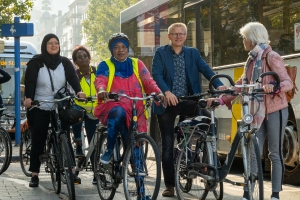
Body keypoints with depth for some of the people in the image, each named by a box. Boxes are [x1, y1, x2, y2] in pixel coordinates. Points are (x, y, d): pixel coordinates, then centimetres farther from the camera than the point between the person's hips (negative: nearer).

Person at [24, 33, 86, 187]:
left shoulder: (65, 62, 5)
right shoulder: (36, 62, -3)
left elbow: (73, 78, -8)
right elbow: (29, 81, -12)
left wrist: (78, 91, -28)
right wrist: (28, 98, -30)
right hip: (40, 108, -2)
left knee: (65, 139, 0)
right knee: (38, 141, 2)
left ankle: (71, 171, 5)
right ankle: (34, 175, 8)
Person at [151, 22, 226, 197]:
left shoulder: (193, 53, 10)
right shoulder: (161, 53, 2)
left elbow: (206, 69, -4)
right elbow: (157, 74, -12)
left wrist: (219, 85, -21)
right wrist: (166, 92, -29)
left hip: (188, 101, 2)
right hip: (167, 103, -1)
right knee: (168, 144, 1)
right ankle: (170, 185, 9)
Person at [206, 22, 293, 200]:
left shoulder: (271, 57, -9)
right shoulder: (252, 60, 14)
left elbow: (288, 82, -16)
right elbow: (241, 85, 16)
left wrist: (274, 87, -36)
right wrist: (221, 99, 8)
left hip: (275, 111, -7)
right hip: (258, 112, 7)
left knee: (275, 154, -1)